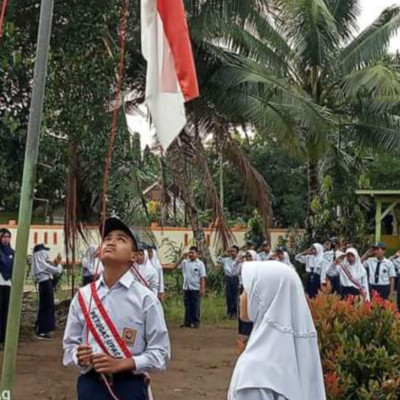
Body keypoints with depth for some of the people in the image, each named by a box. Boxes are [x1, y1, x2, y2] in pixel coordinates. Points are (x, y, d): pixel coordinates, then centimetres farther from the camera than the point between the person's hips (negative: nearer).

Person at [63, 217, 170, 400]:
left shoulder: (145, 298, -7)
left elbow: (160, 352, -6)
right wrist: (78, 356, -13)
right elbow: (70, 343, 10)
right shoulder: (83, 296, 3)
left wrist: (121, 364, -19)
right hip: (90, 385, 3)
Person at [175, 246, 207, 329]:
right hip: (186, 288, 4)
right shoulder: (185, 262, 8)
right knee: (187, 306, 10)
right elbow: (176, 265, 5)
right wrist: (182, 257, -2)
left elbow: (202, 277, -7)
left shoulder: (200, 263, -3)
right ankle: (187, 322, 18)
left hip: (196, 288, -4)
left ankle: (196, 322, 9)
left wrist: (202, 289, -13)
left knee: (196, 306, 2)